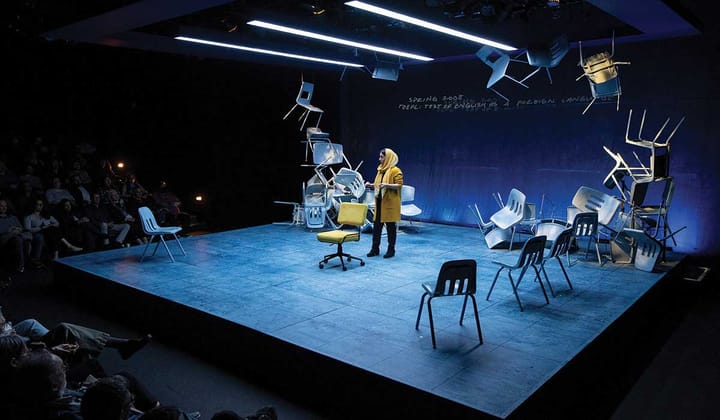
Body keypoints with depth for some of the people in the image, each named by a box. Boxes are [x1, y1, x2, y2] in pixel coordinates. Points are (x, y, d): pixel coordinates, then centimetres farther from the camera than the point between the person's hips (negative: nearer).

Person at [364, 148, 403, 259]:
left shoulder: (395, 171, -9)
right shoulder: (381, 170, 16)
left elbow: (399, 185, -16)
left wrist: (387, 185, -27)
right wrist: (371, 185, 6)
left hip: (390, 203, -7)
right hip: (379, 202, 7)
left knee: (391, 226, 1)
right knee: (377, 225, 7)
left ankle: (391, 250, 11)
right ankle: (375, 249, 14)